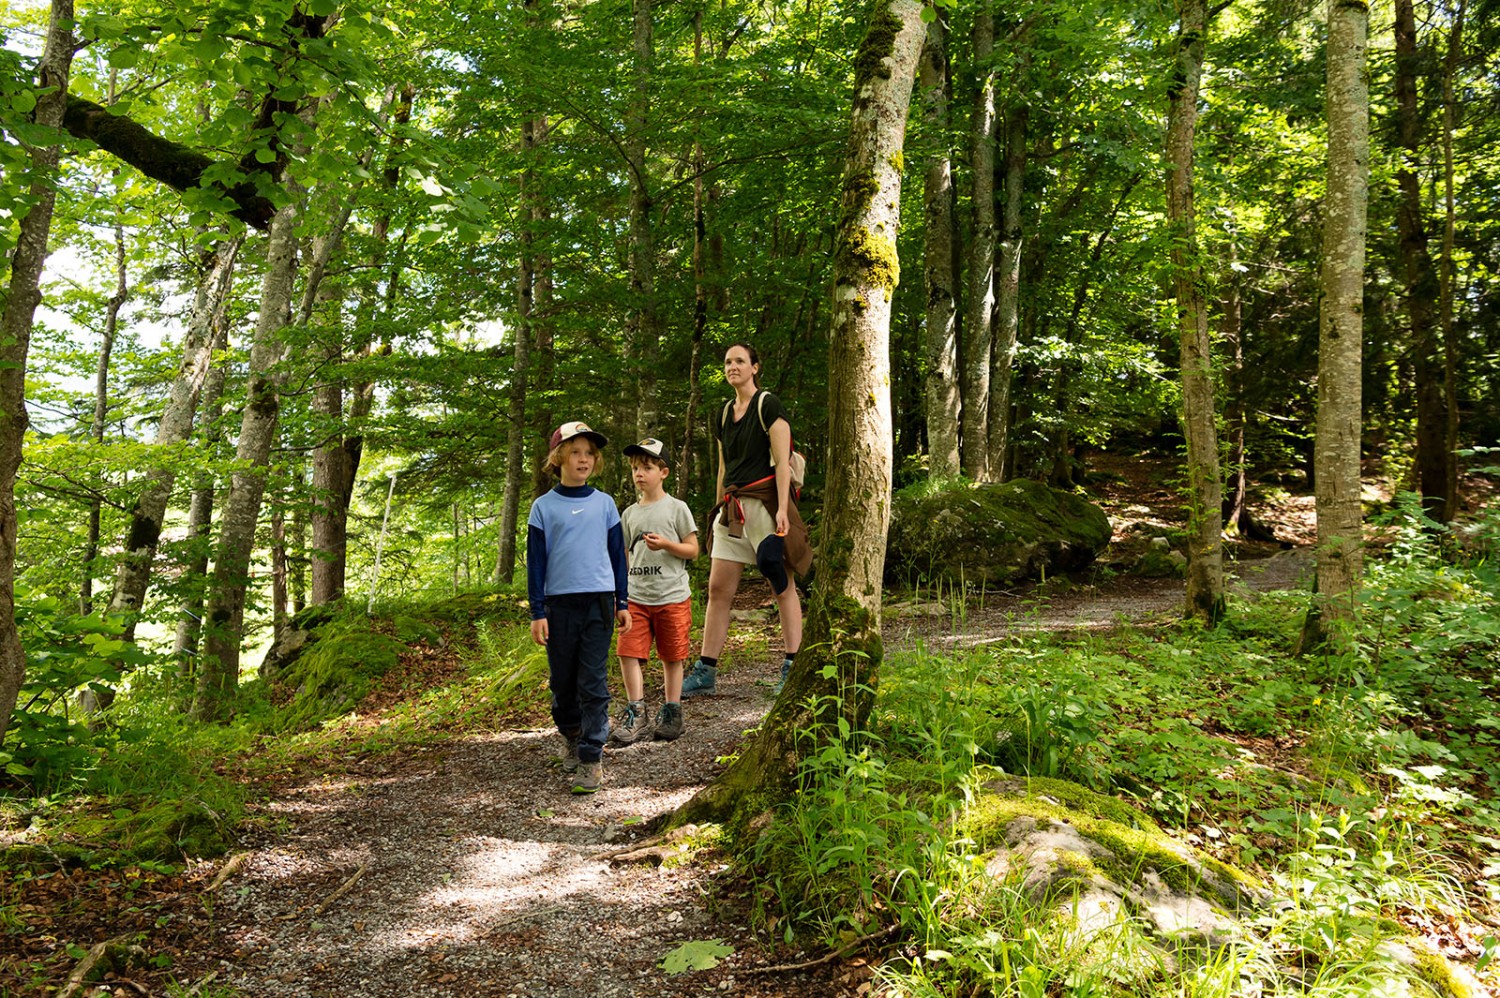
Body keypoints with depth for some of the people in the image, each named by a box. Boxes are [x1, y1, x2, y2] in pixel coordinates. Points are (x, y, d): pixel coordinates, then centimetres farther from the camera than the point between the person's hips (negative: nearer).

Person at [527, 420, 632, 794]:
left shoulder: (604, 503, 7)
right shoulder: (544, 507, 2)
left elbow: (617, 554, 11)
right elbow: (535, 561, 3)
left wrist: (622, 603, 9)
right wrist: (538, 612, -1)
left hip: (599, 602, 0)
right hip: (559, 604, 0)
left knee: (593, 683, -3)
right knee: (562, 680, 10)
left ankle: (591, 757, 2)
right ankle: (571, 736, 33)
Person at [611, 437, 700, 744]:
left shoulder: (676, 508, -1)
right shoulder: (629, 514, 11)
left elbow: (692, 549, -2)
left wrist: (665, 544, -18)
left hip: (672, 597, -3)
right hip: (636, 598, 3)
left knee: (672, 657, 6)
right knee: (629, 653, -7)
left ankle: (671, 714, 19)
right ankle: (636, 715, 1)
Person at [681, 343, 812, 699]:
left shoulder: (768, 406, -4)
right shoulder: (723, 414, 17)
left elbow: (782, 461, -10)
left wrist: (782, 509, -19)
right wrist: (721, 507, 21)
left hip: (765, 502, -7)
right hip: (732, 508, 7)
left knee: (783, 586, -2)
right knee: (718, 589, 3)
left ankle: (791, 668, 4)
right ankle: (706, 671, 7)